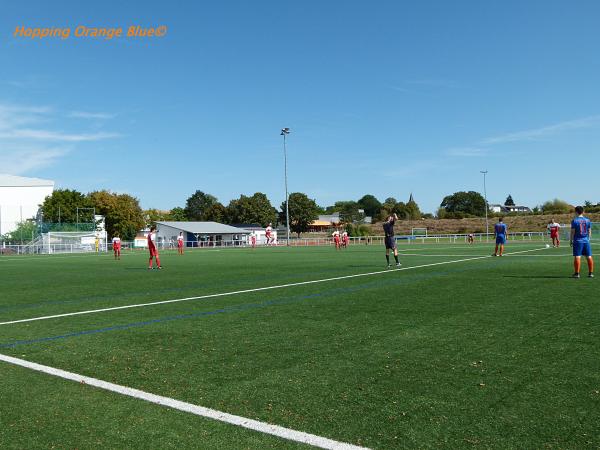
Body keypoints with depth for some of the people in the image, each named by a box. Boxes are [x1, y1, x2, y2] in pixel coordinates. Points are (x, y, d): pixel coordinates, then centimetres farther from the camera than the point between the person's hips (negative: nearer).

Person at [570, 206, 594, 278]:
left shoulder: (574, 221, -7)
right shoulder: (587, 220, 5)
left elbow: (572, 232, -6)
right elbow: (589, 231, 9)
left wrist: (571, 240, 4)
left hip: (578, 241, -4)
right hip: (586, 241, 4)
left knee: (577, 257, -4)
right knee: (589, 257, 8)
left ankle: (577, 273, -5)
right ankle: (591, 273, 10)